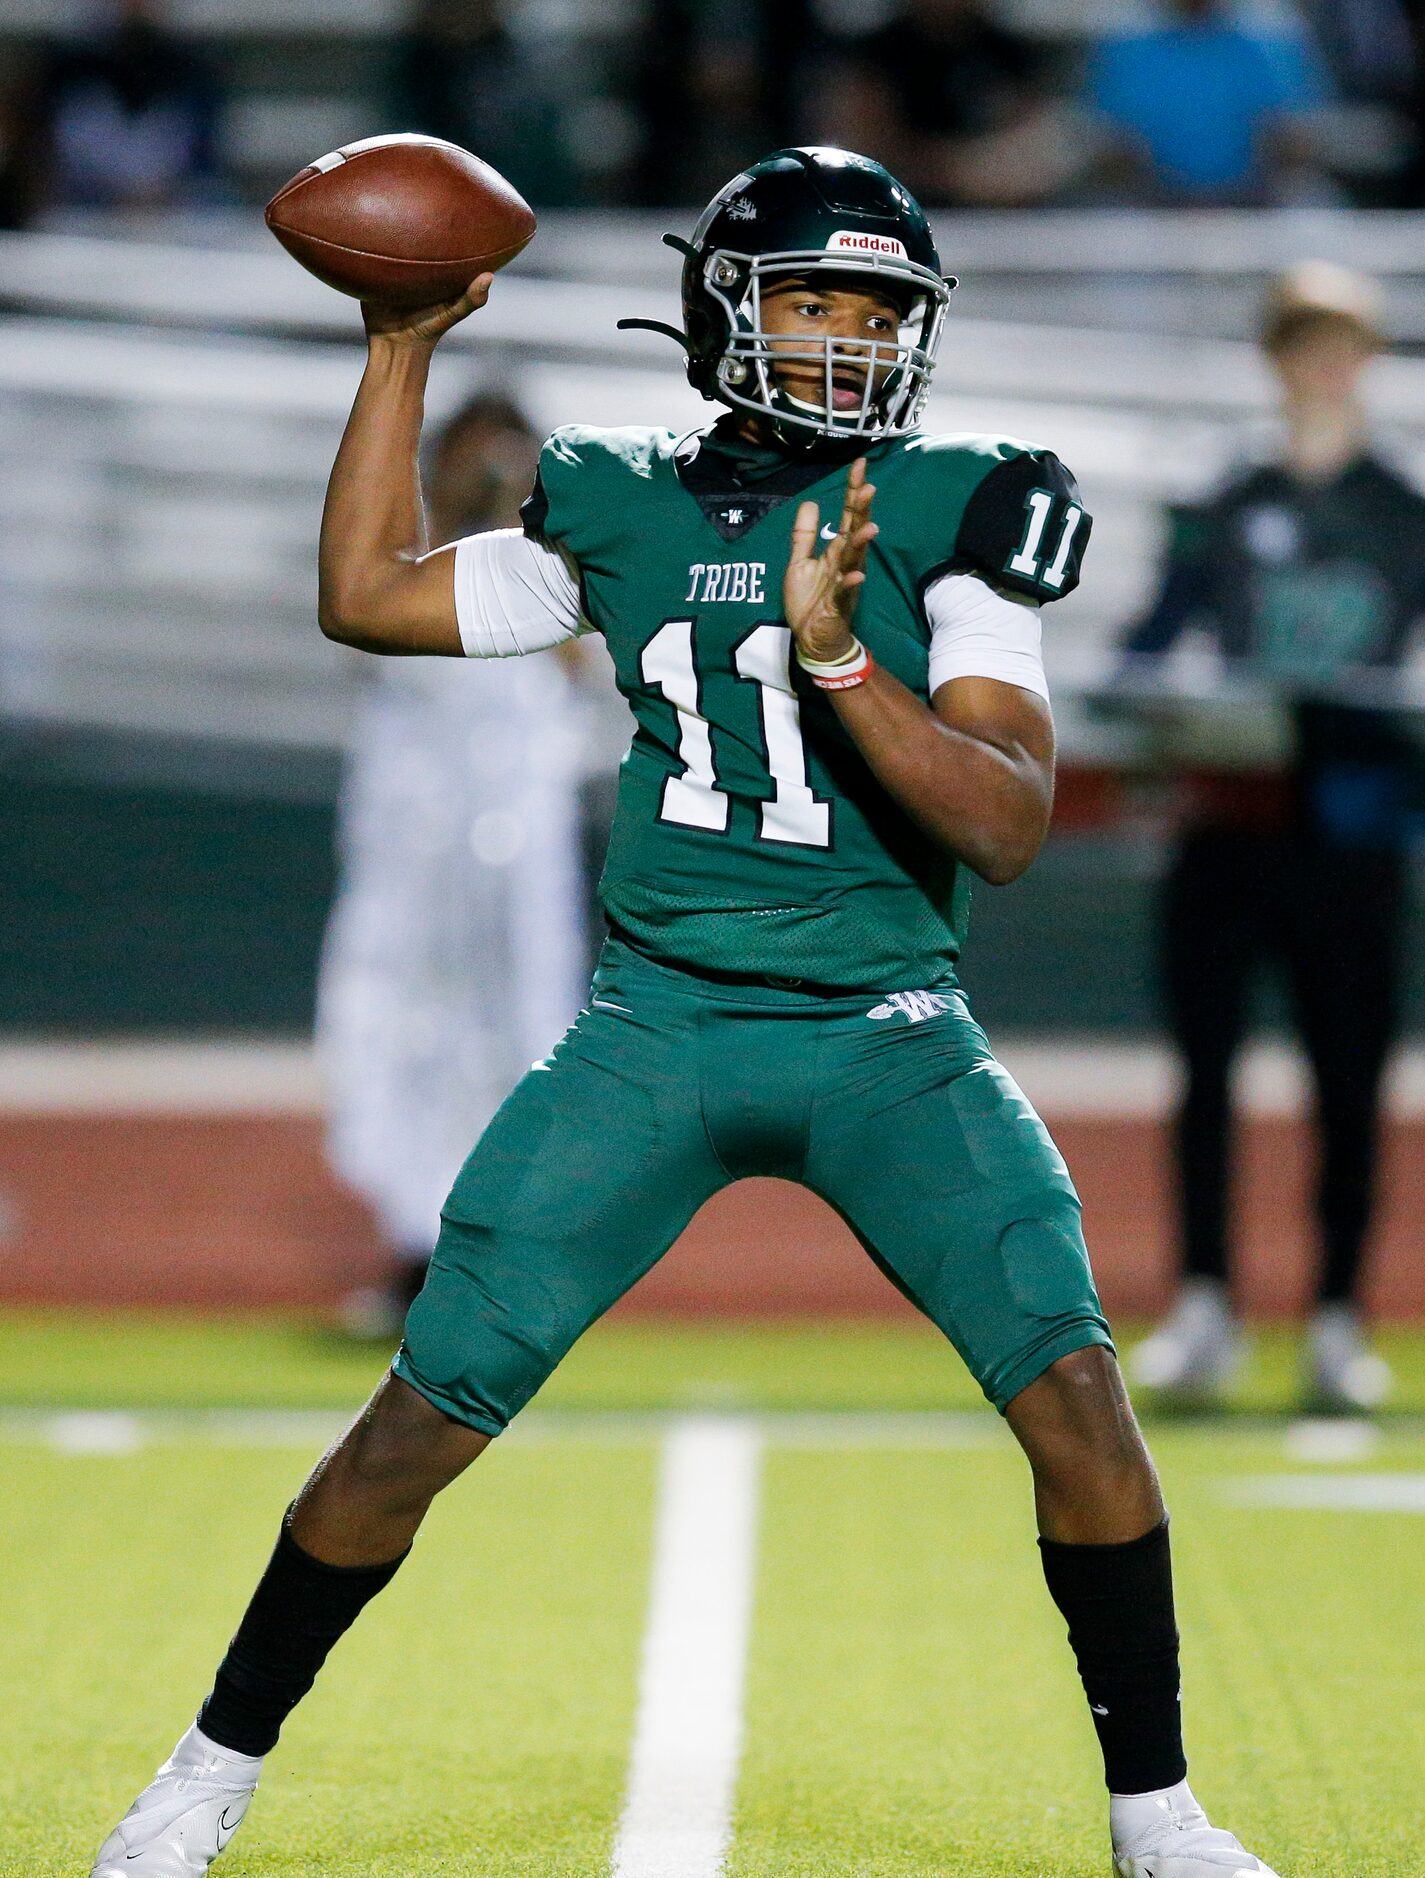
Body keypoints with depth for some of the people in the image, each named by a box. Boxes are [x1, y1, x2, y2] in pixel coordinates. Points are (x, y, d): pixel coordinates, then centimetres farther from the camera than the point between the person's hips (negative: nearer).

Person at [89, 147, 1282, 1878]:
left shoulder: (946, 518, -4)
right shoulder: (625, 510, 5)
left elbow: (1009, 825, -13)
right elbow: (366, 597, 17)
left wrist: (837, 653, -25)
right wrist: (403, 351, 15)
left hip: (884, 1038, -1)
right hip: (656, 1025, 1)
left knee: (1071, 1386, -16)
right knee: (425, 1416, -3)